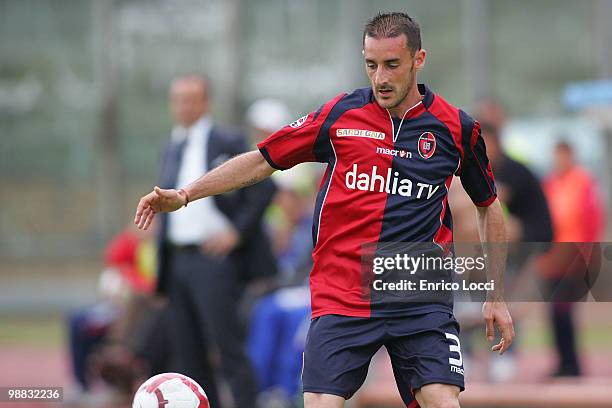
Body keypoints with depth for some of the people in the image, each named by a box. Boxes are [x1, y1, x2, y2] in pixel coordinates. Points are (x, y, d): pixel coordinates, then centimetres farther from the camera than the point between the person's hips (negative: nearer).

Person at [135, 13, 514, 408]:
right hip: (341, 298, 1)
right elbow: (262, 160, 11)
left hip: (420, 298, 0)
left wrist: (496, 297, 16)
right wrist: (184, 194, 3)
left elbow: (489, 206, 16)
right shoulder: (340, 114, 3)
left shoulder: (457, 128, 2)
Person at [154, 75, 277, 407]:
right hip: (177, 261, 8)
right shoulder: (173, 147, 18)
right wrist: (161, 270, 16)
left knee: (228, 348, -11)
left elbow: (264, 188, -8)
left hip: (212, 258, -7)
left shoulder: (228, 142, -4)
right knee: (187, 353, 7)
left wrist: (236, 232, -14)